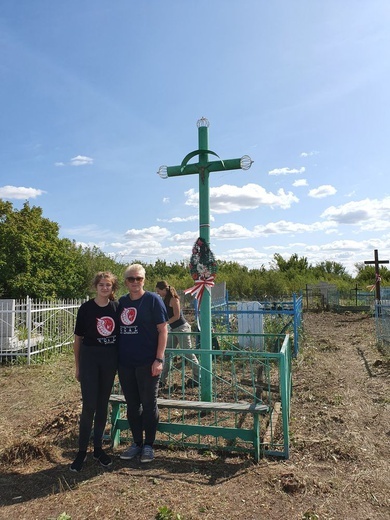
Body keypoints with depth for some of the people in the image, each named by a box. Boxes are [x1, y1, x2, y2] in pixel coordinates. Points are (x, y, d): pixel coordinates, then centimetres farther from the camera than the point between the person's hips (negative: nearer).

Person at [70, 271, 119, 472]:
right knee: (89, 405, -2)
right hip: (89, 358, -2)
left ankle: (98, 447, 26)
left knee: (103, 404, 11)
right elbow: (78, 338, 1)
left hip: (110, 358, 2)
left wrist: (120, 360, 6)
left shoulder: (116, 307, 1)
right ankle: (82, 450, 15)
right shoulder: (86, 308, -5)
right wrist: (78, 367, 3)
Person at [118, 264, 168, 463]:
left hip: (147, 363, -5)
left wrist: (159, 359, -15)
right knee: (132, 404, 14)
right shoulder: (121, 302, 8)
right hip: (125, 363, 5)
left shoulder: (152, 300, -6)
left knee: (148, 404, 7)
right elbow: (117, 330, 16)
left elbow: (163, 330, -8)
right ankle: (136, 443, 30)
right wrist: (116, 358, 10)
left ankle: (148, 445, 23)